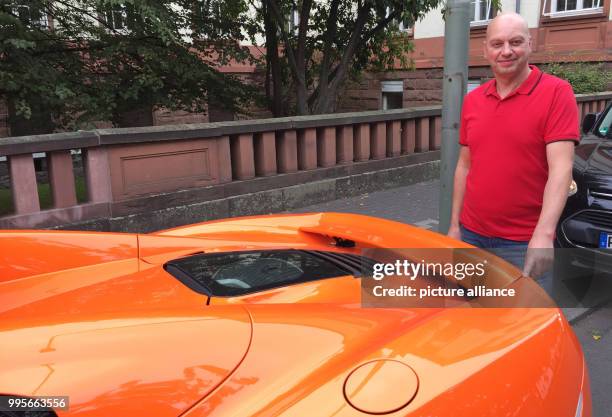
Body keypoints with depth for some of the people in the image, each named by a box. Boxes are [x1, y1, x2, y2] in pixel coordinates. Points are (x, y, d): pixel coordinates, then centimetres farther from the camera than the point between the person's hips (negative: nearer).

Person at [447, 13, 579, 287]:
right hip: (472, 234, 5)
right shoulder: (472, 100, 9)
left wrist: (543, 234, -28)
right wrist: (455, 226, 11)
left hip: (525, 243, -5)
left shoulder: (556, 93, -9)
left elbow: (561, 168, -17)